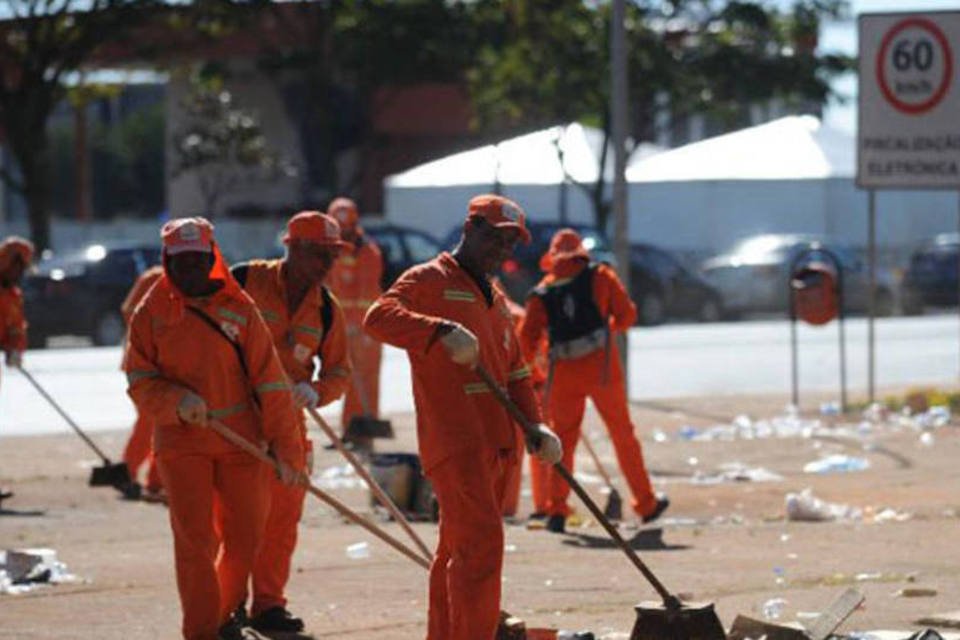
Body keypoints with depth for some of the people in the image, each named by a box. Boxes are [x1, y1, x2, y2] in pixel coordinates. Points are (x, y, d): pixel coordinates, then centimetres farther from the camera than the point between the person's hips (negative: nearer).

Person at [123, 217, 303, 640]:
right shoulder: (151, 314, 2)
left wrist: (286, 447, -7)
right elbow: (140, 383, 2)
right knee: (194, 538, -9)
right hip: (180, 442, -2)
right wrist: (177, 402, -19)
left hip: (241, 442, 2)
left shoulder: (239, 308, 1)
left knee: (245, 538, 9)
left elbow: (269, 382, -1)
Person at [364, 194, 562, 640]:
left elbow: (515, 370, 26)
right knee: (481, 542, -18)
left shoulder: (494, 299, 24)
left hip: (495, 442, 9)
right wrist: (441, 331, -33)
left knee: (458, 550, 13)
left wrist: (535, 426, 10)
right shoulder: (429, 280, -2)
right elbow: (378, 318, -20)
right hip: (454, 440, -9)